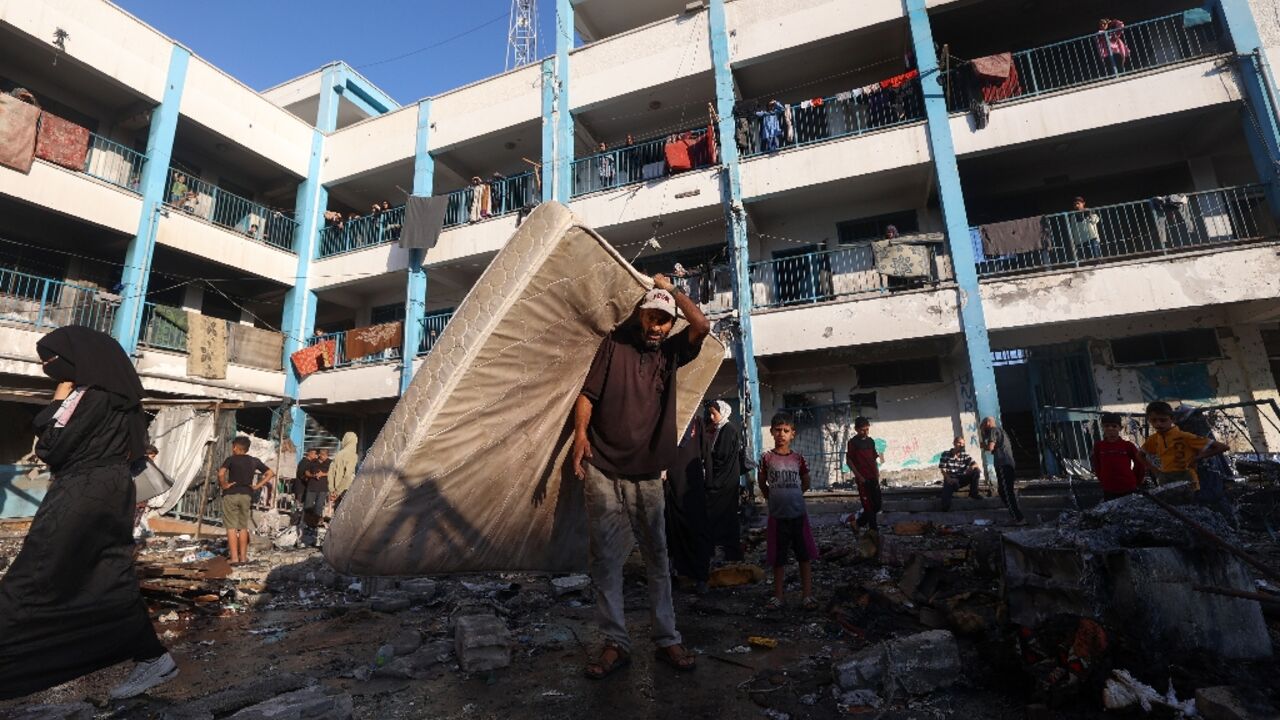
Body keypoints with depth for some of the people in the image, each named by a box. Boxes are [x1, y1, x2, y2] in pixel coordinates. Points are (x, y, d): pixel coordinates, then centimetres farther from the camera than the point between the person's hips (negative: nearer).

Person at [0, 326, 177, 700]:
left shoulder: (90, 394, -13)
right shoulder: (118, 395, 13)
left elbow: (50, 447, -13)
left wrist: (60, 397, -5)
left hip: (81, 497, -9)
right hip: (110, 494, 9)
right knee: (110, 583, 12)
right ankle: (153, 658, 15)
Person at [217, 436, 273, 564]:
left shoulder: (231, 459, -5)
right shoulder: (254, 461, 8)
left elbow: (221, 473, -22)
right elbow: (270, 473, 9)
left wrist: (223, 485, -7)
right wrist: (257, 486, 8)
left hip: (231, 495, -4)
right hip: (247, 495, 4)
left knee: (231, 527, 1)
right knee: (243, 527, 13)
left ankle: (234, 558, -3)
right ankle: (243, 557, 16)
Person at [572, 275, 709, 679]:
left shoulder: (671, 352, 9)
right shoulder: (615, 343, 4)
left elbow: (702, 326, -8)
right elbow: (588, 393, 0)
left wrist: (670, 289, 0)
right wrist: (580, 431, -16)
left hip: (647, 475, 2)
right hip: (603, 471, -1)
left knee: (658, 559, 8)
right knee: (605, 559, 3)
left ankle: (667, 641, 20)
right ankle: (615, 644, 15)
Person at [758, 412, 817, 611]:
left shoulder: (798, 458, -1)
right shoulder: (767, 458, -5)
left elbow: (806, 483, 12)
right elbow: (762, 483, 8)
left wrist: (791, 496, 11)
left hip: (798, 515, 1)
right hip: (777, 516, -1)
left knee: (804, 557, 8)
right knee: (778, 559, 9)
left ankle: (807, 596, 19)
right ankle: (778, 597, 20)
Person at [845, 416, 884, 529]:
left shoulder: (871, 441, 8)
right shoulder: (852, 442, -8)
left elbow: (874, 459, 14)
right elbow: (849, 461, -8)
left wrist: (877, 475, 6)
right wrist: (859, 476, -13)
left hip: (873, 478, 6)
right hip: (863, 479, -6)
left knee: (878, 504, 8)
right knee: (868, 506, -2)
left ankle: (860, 522, 27)